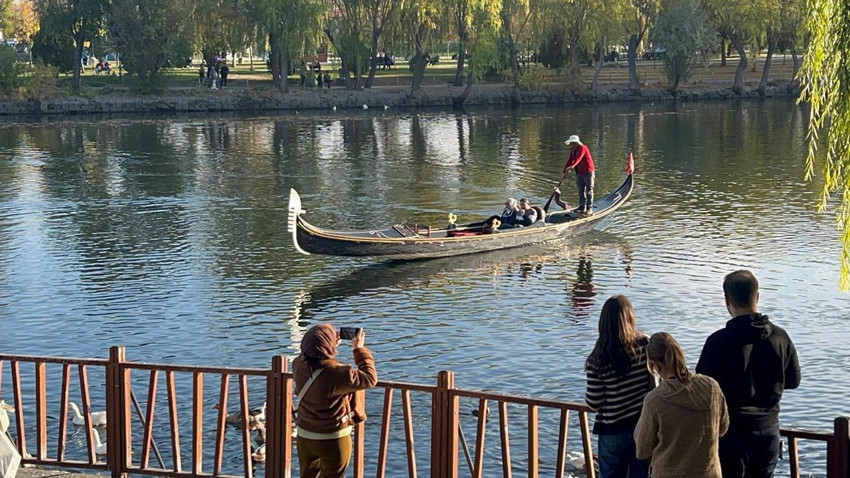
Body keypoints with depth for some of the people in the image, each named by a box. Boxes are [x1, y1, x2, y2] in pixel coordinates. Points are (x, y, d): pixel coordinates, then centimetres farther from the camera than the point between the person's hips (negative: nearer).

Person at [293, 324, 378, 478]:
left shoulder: (299, 365, -11)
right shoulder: (336, 373, -31)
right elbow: (370, 379, -17)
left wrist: (333, 344, 9)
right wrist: (360, 349, -10)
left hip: (304, 436, 6)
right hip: (332, 440, -6)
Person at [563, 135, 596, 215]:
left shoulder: (582, 148, -17)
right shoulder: (573, 150, 11)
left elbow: (578, 159, -33)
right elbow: (569, 161, 10)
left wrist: (571, 166, -47)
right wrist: (565, 172, 5)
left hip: (588, 172, -8)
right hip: (579, 173, 8)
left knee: (589, 191, -1)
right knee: (581, 191, 8)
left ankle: (589, 209, 3)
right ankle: (582, 207, 13)